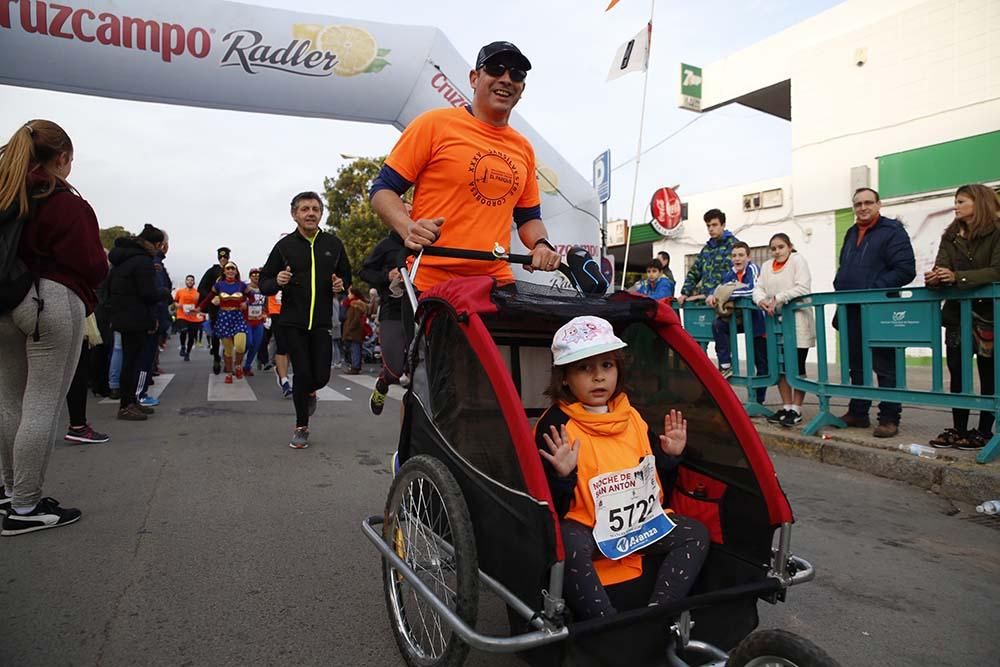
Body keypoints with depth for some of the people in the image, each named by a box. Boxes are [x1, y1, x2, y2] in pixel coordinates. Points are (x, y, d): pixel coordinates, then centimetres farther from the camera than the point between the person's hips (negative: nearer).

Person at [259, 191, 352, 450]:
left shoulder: (333, 244, 6)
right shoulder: (285, 245, 1)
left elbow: (346, 275, 19)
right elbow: (264, 283, 6)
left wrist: (341, 284, -4)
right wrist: (277, 282, -17)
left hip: (322, 322, 2)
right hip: (292, 323, -1)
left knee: (321, 377, -3)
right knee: (303, 373, -4)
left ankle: (309, 392, 36)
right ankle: (301, 427, 16)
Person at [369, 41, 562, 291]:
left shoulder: (524, 148, 13)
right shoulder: (435, 123, -1)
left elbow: (528, 216, 22)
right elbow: (383, 188, -2)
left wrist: (541, 244, 0)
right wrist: (408, 228, -20)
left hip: (497, 286, 5)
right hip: (430, 284, -4)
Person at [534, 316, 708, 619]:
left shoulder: (632, 416, 6)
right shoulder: (554, 425, -13)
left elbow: (653, 472, 20)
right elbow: (551, 505, -14)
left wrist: (669, 454, 2)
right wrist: (563, 475, -33)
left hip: (638, 521, 6)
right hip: (584, 525, -6)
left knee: (695, 533, -5)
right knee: (567, 546, -36)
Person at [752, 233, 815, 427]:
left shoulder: (798, 260, -3)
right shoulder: (767, 266, 14)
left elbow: (803, 288, -16)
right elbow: (758, 288, 7)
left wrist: (777, 298, -21)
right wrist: (761, 300, -15)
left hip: (797, 321, -6)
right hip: (776, 322, 6)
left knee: (797, 366, -2)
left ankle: (796, 410, 5)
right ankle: (786, 407, 17)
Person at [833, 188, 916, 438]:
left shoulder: (892, 231, -5)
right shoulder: (851, 233, 17)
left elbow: (905, 270, -13)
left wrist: (874, 290, -19)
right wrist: (839, 285, 8)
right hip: (852, 312, 7)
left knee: (885, 367, -1)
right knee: (856, 365, 14)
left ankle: (889, 419, 5)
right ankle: (858, 412, 24)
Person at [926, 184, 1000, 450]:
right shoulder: (950, 237, 8)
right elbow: (941, 268, -4)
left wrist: (958, 277, -29)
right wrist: (934, 278, -27)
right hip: (957, 314, 4)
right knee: (957, 374, 6)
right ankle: (958, 429, 15)